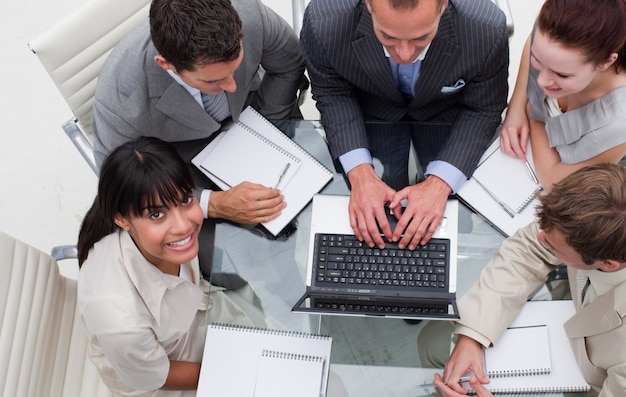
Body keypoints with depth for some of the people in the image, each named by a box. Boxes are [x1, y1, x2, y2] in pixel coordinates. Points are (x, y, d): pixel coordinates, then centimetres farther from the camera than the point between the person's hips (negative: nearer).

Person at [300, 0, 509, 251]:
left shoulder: (488, 32, -36)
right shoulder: (323, 23, -37)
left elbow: (483, 109, -18)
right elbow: (332, 94, -17)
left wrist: (440, 183, -31)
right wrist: (359, 173, -30)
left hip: (447, 111, 1)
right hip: (370, 111, 0)